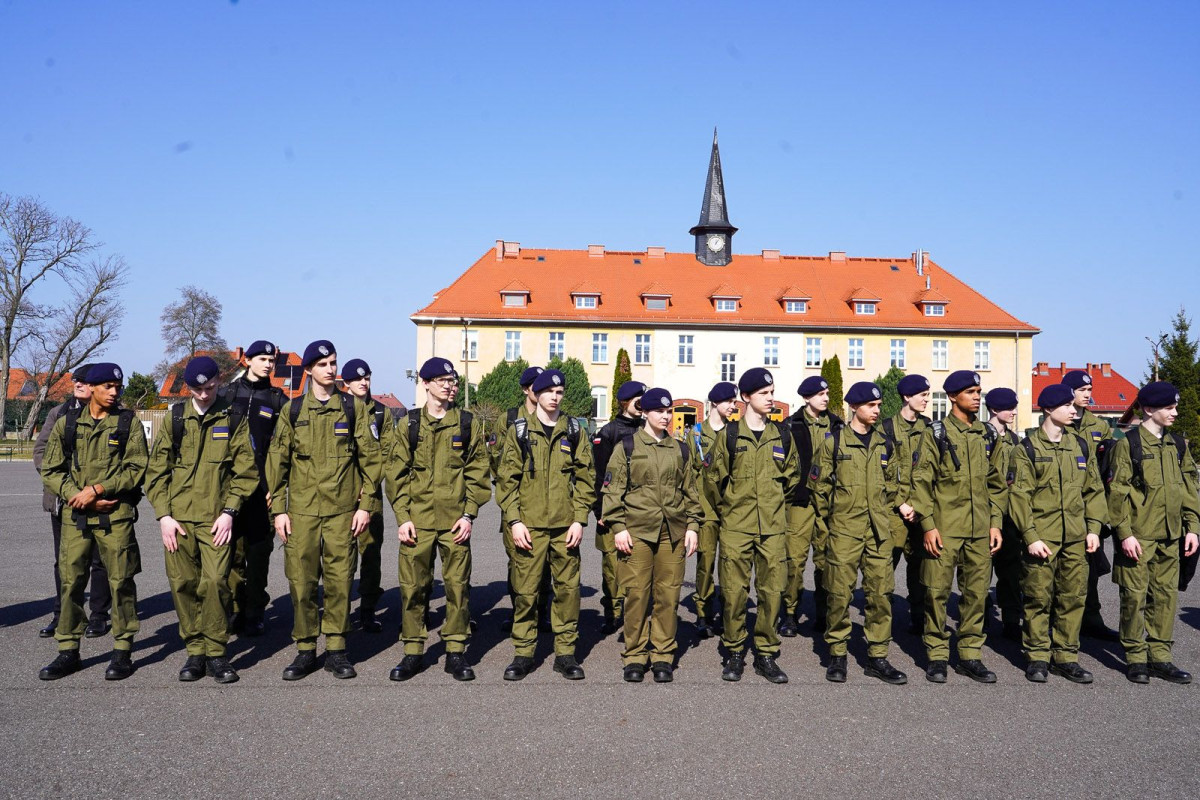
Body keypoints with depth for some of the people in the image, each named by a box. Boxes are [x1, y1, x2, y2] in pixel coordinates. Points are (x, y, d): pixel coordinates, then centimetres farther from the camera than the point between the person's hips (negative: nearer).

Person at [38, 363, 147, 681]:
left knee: (120, 582, 1)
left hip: (116, 516, -2)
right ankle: (68, 651, 19)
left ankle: (122, 652, 11)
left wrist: (96, 490, -12)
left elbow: (136, 470, -5)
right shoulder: (67, 423, 8)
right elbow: (50, 470, 7)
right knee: (70, 581, 6)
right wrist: (77, 496, -7)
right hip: (75, 516, 3)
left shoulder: (128, 422, 1)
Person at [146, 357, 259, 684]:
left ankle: (216, 653, 3)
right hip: (177, 518, 2)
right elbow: (156, 469, 9)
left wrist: (229, 512, -6)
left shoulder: (233, 418, 5)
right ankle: (195, 651, 15)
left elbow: (245, 470, 3)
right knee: (183, 584, 2)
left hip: (216, 519, -2)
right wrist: (164, 515, 0)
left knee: (215, 582, -10)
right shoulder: (174, 418, 9)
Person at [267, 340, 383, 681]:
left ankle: (336, 649, 14)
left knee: (339, 580, 2)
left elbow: (370, 458, 4)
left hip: (342, 509, -1)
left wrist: (366, 504, -2)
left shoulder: (353, 407, 5)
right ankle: (305, 650, 15)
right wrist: (279, 509, 2)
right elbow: (277, 461, 8)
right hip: (301, 510, 1)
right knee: (301, 580, 2)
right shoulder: (292, 410, 8)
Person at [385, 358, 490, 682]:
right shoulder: (409, 424, 7)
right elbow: (396, 473, 5)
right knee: (413, 586, 3)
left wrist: (469, 514, -4)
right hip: (417, 520, 0)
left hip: (454, 521, 0)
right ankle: (412, 651, 16)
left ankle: (456, 652, 15)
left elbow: (477, 473, 5)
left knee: (458, 585, 3)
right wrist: (402, 517, -4)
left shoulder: (469, 424, 7)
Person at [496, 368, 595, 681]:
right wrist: (514, 520, -6)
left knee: (568, 588, 4)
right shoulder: (519, 431, 5)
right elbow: (507, 479, 2)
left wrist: (580, 519, -1)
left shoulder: (573, 431, 9)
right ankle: (523, 653, 14)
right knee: (525, 590, 1)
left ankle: (565, 652, 16)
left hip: (565, 525, 1)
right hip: (529, 525, -1)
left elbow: (584, 477, 7)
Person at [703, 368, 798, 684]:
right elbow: (713, 478, 6)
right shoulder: (730, 435, -2)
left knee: (772, 590, 3)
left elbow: (791, 474, 22)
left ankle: (766, 654, 16)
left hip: (773, 527, 3)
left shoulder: (782, 435, 7)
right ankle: (734, 652, 16)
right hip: (736, 527, -2)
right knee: (734, 591, 0)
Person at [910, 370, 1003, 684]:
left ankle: (970, 655, 19)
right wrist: (928, 524, -11)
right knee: (937, 592, -1)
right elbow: (921, 482, -5)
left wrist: (995, 522, 9)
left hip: (980, 531, 4)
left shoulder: (985, 435, 13)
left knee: (976, 593, 7)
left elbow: (993, 483, 17)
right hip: (944, 529, -4)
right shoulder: (935, 433, -2)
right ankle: (937, 656, 11)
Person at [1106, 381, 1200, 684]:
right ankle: (1136, 658, 11)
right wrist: (1125, 533, -14)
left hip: (1170, 535, 6)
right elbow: (1117, 493, -10)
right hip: (1138, 536, -6)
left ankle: (1160, 656, 18)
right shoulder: (1128, 444, -8)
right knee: (1135, 596, 0)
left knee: (1166, 594, 9)